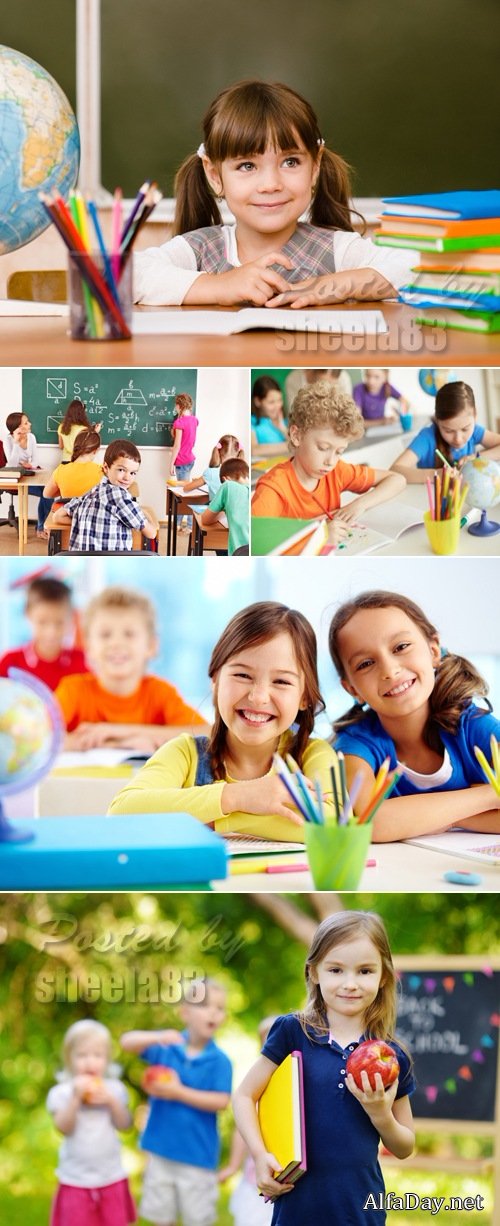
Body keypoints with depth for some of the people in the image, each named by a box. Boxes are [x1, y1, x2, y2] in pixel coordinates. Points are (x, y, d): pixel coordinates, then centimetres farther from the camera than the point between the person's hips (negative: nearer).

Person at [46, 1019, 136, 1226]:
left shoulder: (113, 1088, -1)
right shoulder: (61, 1092, -8)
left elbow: (124, 1125, -6)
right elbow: (64, 1128, -19)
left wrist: (112, 1101, -21)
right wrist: (76, 1097, -28)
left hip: (112, 1178, 2)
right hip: (76, 1180, -2)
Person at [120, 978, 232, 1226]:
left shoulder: (219, 1061, -11)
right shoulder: (167, 1047, -2)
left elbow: (221, 1101, -18)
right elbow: (127, 1042, -9)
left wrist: (179, 1093, -20)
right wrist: (157, 1037, -28)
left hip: (198, 1153, -3)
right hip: (162, 1149, 3)